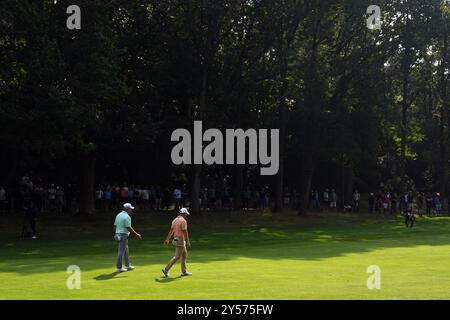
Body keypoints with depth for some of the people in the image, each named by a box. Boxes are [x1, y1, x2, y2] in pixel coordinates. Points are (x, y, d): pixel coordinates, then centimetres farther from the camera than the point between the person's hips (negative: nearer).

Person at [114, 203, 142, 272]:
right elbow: (129, 228, -19)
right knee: (121, 251, -5)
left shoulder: (118, 215, 12)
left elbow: (115, 225, 14)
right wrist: (136, 234, -13)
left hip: (118, 234, 9)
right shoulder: (127, 216, -15)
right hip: (123, 235, -9)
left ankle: (127, 265, 27)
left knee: (126, 251, 19)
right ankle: (119, 268, -2)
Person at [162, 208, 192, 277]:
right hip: (180, 240, -9)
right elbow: (185, 232, -19)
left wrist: (167, 240, 11)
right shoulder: (183, 221, -14)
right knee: (177, 257, -6)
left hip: (175, 239, 9)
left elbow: (171, 231, 11)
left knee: (184, 255, 17)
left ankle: (184, 271, 20)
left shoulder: (175, 220, 11)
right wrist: (187, 242, -18)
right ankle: (166, 269, -10)